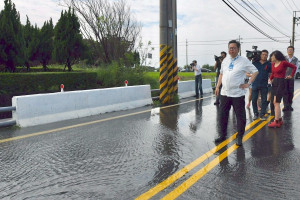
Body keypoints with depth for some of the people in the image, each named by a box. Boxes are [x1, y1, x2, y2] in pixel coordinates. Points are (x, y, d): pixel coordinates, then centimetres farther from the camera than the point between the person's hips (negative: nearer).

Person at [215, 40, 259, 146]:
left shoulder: (244, 61, -3)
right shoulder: (225, 60, 11)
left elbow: (255, 71, 1)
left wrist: (248, 84, -7)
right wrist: (217, 86, 13)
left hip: (238, 94, -5)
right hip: (225, 93, 5)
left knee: (240, 116, 3)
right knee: (222, 115, 10)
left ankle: (239, 137, 16)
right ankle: (222, 135, 24)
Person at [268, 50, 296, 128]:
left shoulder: (284, 63, -9)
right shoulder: (273, 64, 9)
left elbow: (294, 67, 1)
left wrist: (291, 76, 1)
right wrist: (270, 79, 4)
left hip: (281, 83, -8)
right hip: (274, 83, 8)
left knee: (276, 102, -11)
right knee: (275, 103, 9)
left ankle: (276, 122, -8)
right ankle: (280, 120, 19)